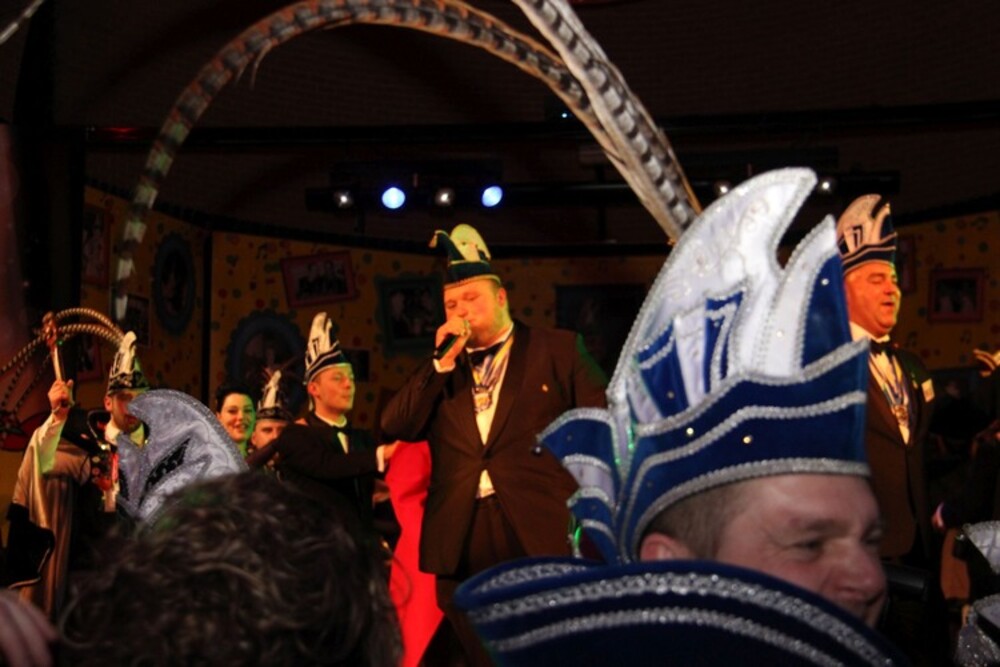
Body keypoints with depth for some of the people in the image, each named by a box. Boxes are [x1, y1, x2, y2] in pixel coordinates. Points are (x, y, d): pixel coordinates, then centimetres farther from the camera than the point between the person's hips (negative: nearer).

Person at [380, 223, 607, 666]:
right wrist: (442, 362, -1)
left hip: (544, 531, -3)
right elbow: (396, 427, 5)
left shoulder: (556, 349, 7)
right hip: (462, 540, 4)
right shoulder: (440, 369, 17)